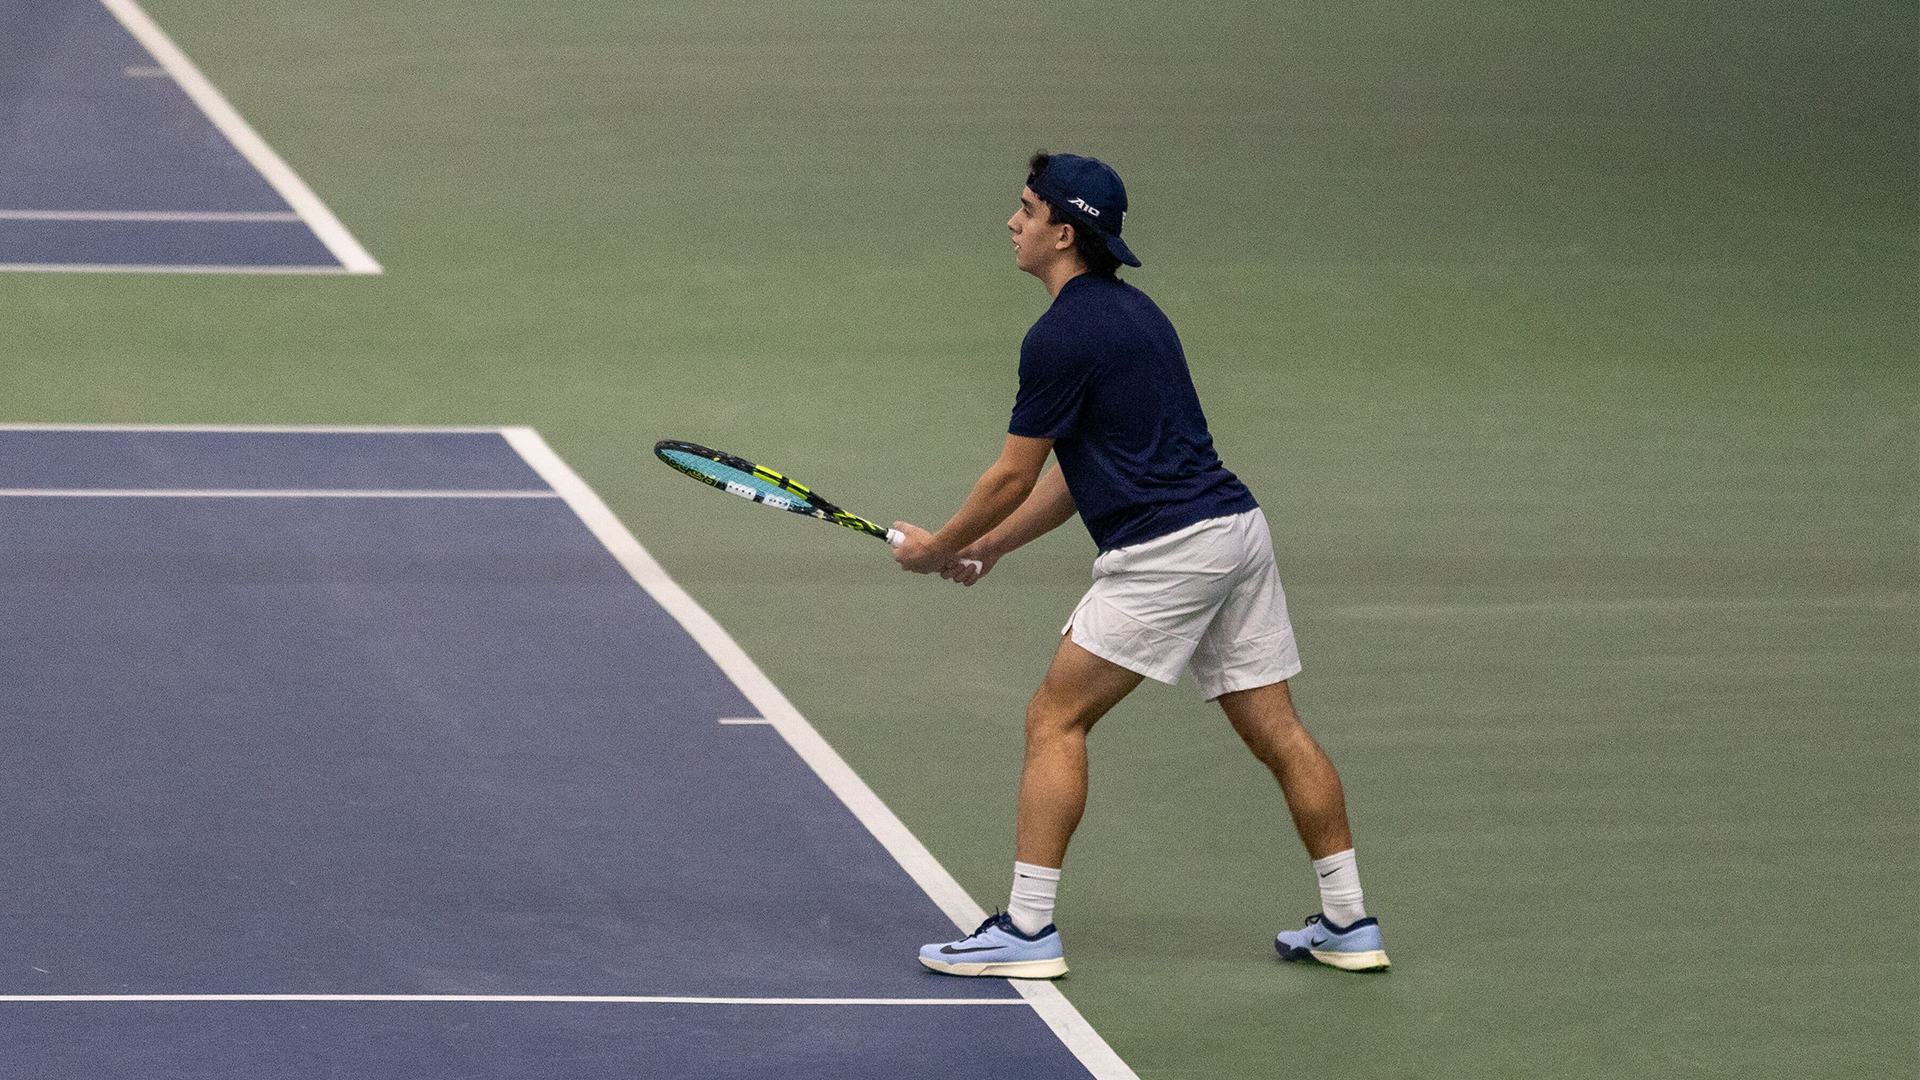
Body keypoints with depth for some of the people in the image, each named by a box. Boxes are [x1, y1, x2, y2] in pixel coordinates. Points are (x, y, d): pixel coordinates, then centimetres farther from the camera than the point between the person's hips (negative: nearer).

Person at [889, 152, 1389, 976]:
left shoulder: (1062, 337, -11)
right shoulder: (1131, 311, 18)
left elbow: (1013, 476, -6)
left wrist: (940, 546, 11)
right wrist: (990, 546, 24)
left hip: (1165, 550, -9)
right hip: (1237, 527, 9)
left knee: (1056, 719, -3)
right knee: (1275, 730, 12)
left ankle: (1028, 930, -5)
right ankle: (1348, 923, 14)